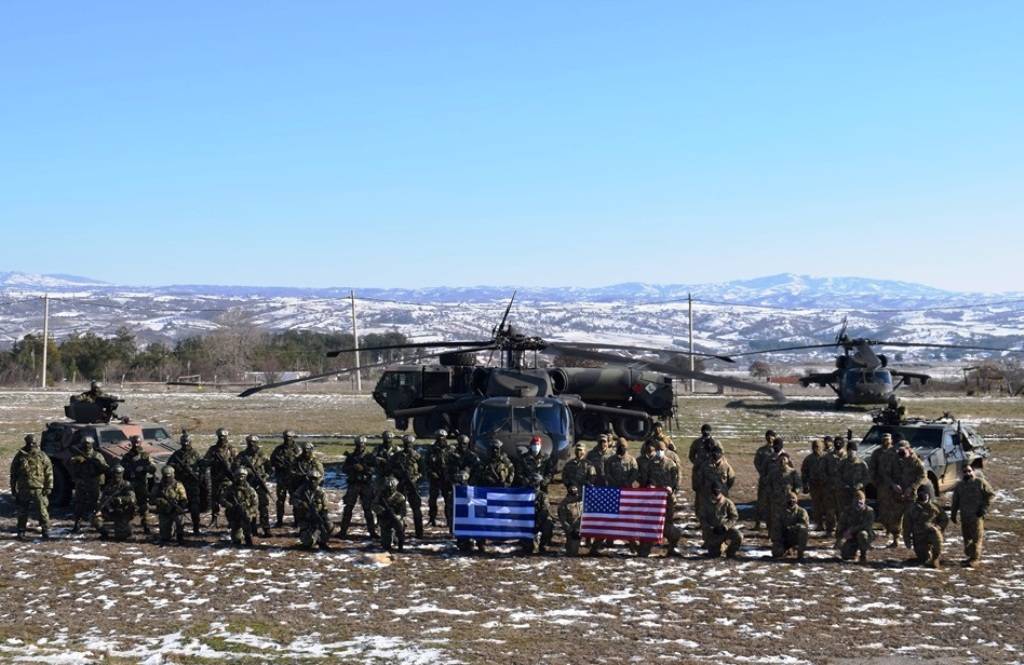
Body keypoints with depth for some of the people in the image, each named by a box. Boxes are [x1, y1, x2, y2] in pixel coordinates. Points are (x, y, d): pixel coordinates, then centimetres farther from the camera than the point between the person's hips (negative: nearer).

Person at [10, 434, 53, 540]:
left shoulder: (42, 456, 1)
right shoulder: (20, 456, 5)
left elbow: (49, 472, 2)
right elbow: (13, 473, 12)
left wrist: (48, 487, -4)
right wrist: (13, 487, 10)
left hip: (38, 489, -2)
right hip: (23, 489, 2)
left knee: (42, 511, -4)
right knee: (22, 511, 9)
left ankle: (46, 531, 4)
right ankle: (21, 532, 19)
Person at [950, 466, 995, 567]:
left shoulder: (980, 482, -4)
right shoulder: (959, 485, 13)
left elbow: (990, 494, -3)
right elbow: (955, 501, 19)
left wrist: (984, 508, -10)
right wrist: (953, 514, 15)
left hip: (977, 515, -6)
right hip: (964, 516, 6)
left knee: (976, 537, -6)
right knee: (966, 536, 10)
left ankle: (975, 558, -5)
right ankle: (970, 555, 21)